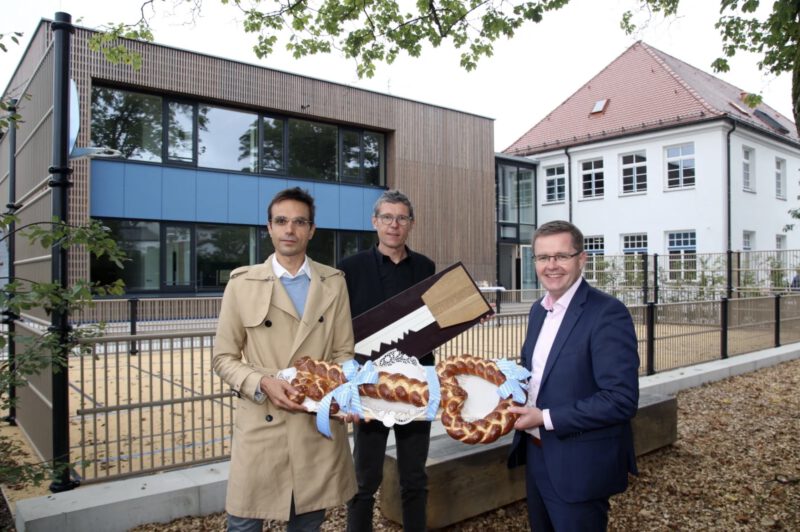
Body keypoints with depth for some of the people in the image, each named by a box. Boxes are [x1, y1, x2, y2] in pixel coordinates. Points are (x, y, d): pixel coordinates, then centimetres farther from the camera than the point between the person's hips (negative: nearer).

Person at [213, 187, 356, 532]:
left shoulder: (333, 282, 6)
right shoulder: (243, 282, 0)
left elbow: (344, 351, 8)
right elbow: (224, 357, 2)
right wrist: (262, 383, -15)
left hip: (320, 426, 2)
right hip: (261, 426, -1)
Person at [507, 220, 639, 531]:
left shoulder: (608, 313, -19)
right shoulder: (539, 309, 6)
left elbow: (622, 400, -25)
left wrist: (546, 418, -22)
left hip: (580, 466, -7)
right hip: (537, 456, 8)